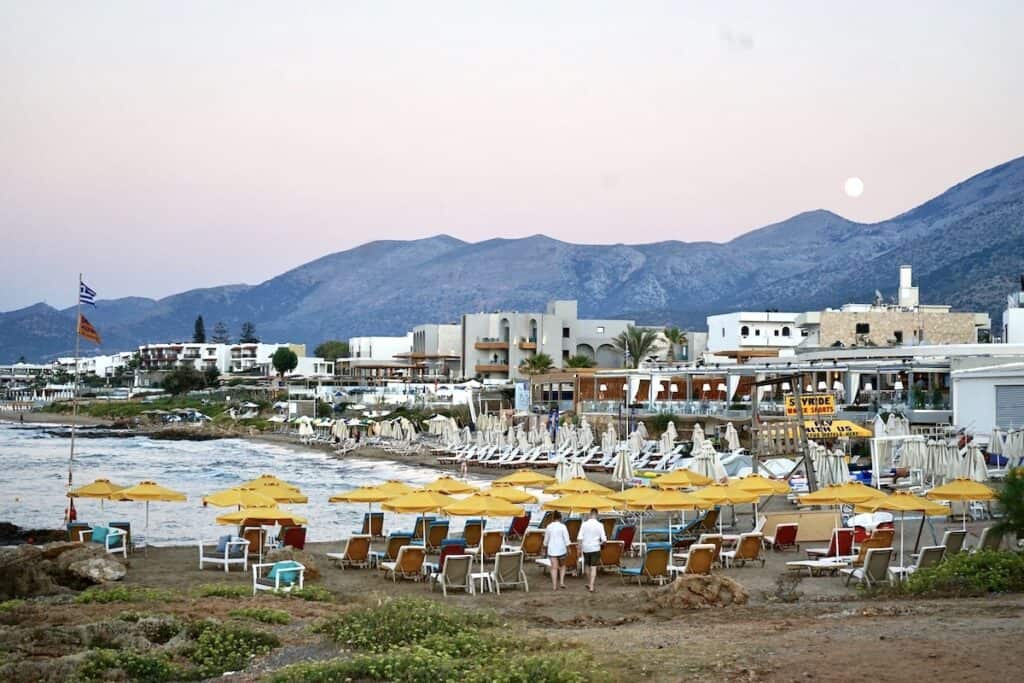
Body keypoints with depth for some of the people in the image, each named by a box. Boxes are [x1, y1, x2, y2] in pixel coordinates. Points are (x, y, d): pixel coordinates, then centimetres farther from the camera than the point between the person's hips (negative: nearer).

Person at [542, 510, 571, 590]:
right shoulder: (562, 526, -7)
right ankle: (561, 581, 6)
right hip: (561, 549, -1)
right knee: (562, 565, 18)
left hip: (552, 550, 1)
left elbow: (546, 539, 9)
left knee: (554, 568, 2)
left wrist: (545, 549, 20)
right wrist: (568, 549, 0)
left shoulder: (549, 527, 1)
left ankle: (554, 586, -1)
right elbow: (566, 539, -8)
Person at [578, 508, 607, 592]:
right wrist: (601, 543, 14)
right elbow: (604, 539, -8)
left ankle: (589, 584, 34)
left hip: (586, 548, 2)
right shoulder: (600, 525, -8)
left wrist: (580, 548, -1)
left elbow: (580, 538, -8)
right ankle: (591, 586, -10)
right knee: (594, 567, -1)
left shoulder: (584, 524, -6)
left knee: (587, 566, 18)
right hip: (595, 548, -2)